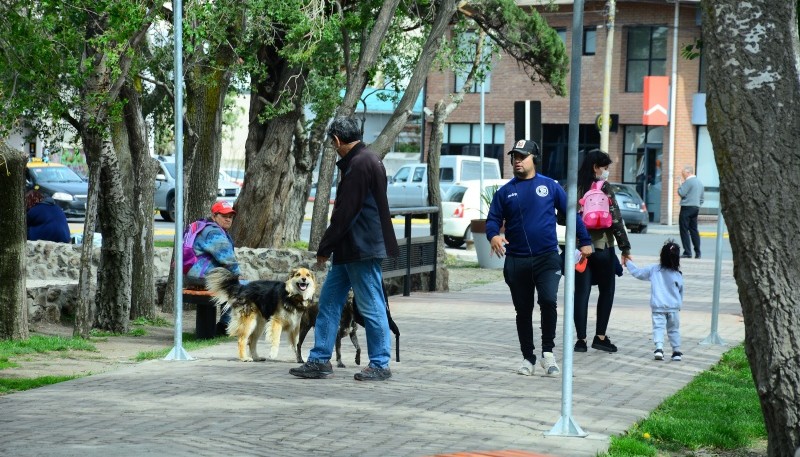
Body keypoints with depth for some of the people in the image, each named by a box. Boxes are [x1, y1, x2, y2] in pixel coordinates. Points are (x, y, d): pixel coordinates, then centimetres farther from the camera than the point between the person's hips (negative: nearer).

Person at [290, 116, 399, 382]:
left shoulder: (360, 164, -17)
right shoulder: (360, 161, 15)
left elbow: (346, 212, -20)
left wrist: (325, 248, -13)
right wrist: (330, 247, 16)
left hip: (362, 250, -11)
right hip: (350, 250, 11)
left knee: (372, 307, -2)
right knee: (329, 302, 11)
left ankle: (380, 365, 6)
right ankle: (320, 361, 15)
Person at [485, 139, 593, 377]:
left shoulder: (550, 186, 4)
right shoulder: (505, 192, 7)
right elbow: (493, 220, 5)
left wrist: (585, 241, 5)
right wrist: (493, 236, -17)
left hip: (547, 258, -2)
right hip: (516, 261, 2)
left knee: (548, 301, -20)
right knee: (523, 311, 9)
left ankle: (548, 352, -5)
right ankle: (528, 358, 21)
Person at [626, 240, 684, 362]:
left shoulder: (653, 269, -2)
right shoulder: (677, 275, -2)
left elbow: (637, 273, 9)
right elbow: (680, 292, 6)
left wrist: (628, 263, 24)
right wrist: (679, 305, 22)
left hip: (658, 307, -1)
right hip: (673, 307, 1)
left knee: (658, 327, -5)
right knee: (674, 329, 12)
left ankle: (659, 348, -25)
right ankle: (676, 351, 13)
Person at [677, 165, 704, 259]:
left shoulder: (688, 181, -13)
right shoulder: (699, 182, 17)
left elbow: (681, 193, -16)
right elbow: (701, 198, 21)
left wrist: (681, 183, -3)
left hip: (687, 208, -9)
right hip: (696, 208, 9)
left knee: (684, 230, -5)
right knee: (694, 230, 11)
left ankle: (687, 253, -8)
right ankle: (697, 253, 9)